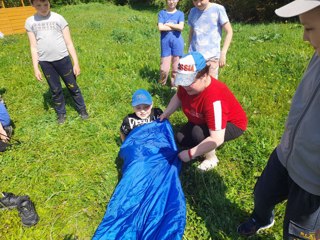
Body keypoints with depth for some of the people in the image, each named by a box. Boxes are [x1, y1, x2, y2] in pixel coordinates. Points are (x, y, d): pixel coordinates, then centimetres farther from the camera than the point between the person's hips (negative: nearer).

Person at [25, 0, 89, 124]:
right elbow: (33, 47, 6)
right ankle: (61, 113, 28)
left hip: (62, 59, -2)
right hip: (45, 62, 2)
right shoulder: (30, 22, 3)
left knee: (72, 86, 9)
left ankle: (82, 109, 25)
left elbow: (69, 43, -2)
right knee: (55, 90, 12)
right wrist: (35, 68, 2)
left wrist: (76, 63, -5)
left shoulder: (58, 18, -3)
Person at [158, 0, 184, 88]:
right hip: (165, 42, 0)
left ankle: (174, 85, 22)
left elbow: (181, 27, -11)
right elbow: (160, 28, -10)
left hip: (177, 43, 1)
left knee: (176, 67, 6)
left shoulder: (180, 14, 6)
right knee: (164, 68, -1)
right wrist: (175, 27, -7)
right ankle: (161, 85, 21)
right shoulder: (162, 13, 5)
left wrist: (167, 24, -7)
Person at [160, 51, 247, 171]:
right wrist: (166, 114, -5)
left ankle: (211, 158, -3)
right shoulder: (187, 82, -21)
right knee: (181, 138, -2)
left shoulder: (214, 98, -43)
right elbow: (178, 97, 6)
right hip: (204, 120, 7)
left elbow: (217, 139, -44)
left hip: (232, 124, -7)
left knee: (198, 133, -32)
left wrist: (190, 153, -37)